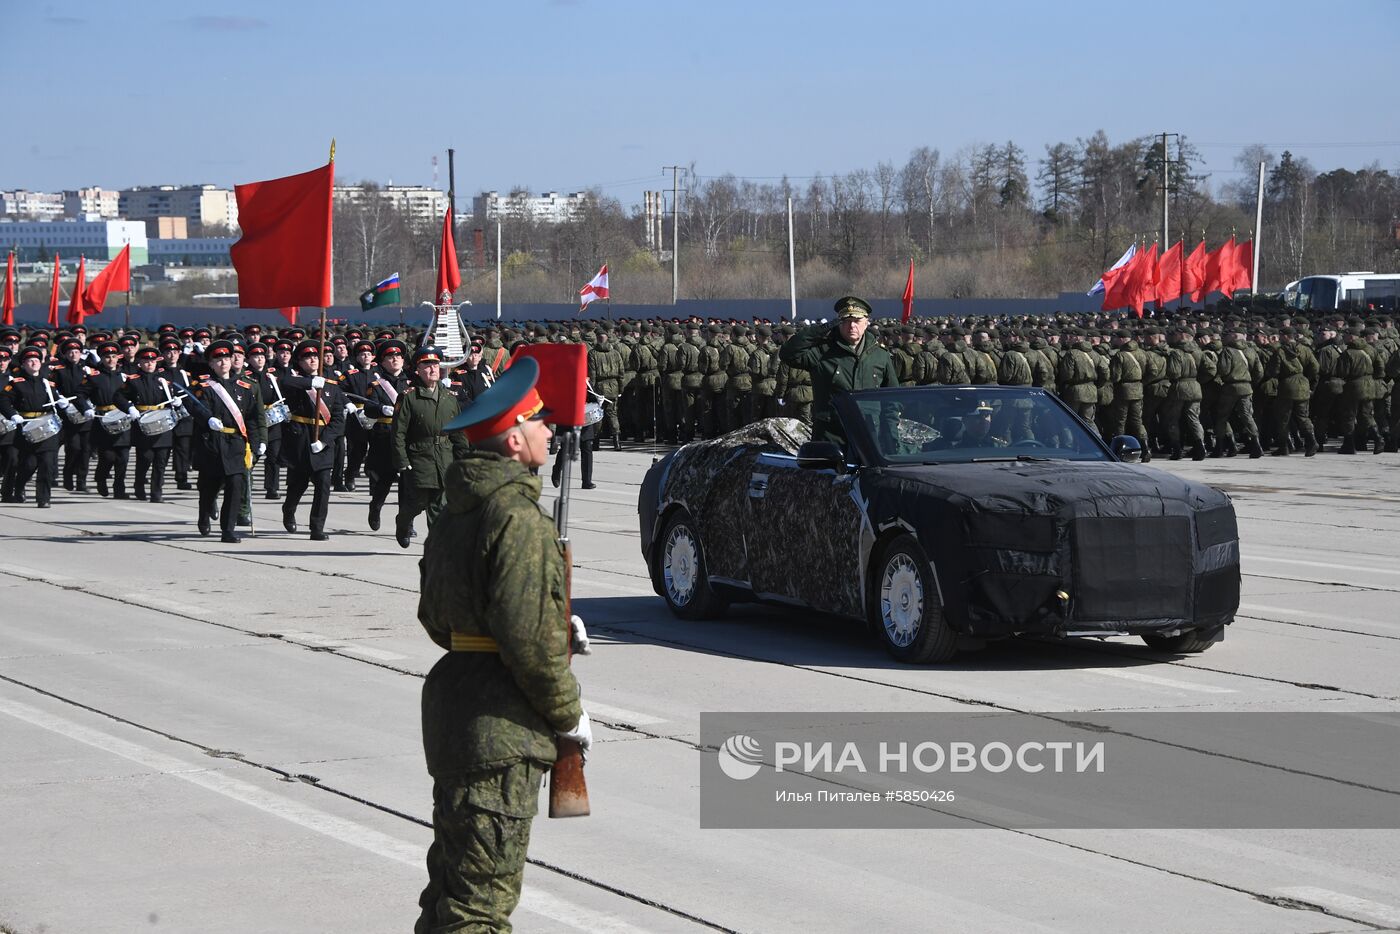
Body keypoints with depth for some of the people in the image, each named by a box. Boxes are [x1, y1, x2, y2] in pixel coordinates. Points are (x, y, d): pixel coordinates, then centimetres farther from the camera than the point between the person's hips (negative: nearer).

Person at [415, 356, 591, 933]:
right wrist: (569, 714, -7)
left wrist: (556, 629, 17)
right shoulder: (518, 518, -17)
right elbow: (529, 639, -21)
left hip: (452, 705, 10)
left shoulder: (453, 514, 13)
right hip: (500, 731, -10)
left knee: (452, 882, 19)